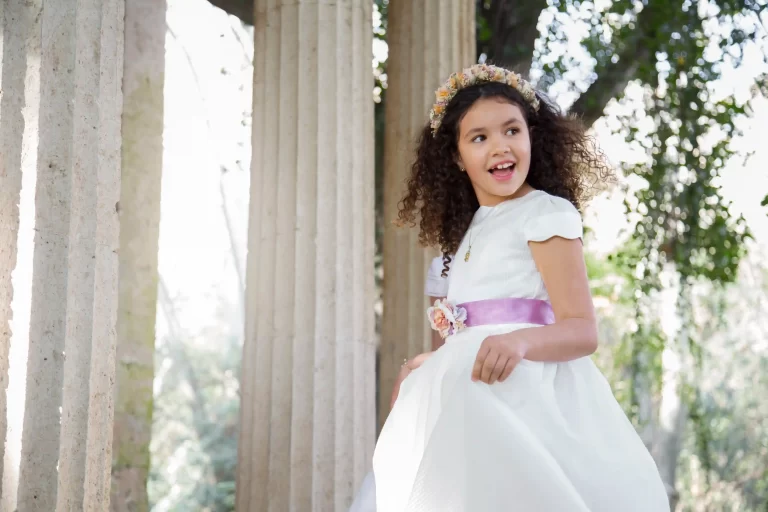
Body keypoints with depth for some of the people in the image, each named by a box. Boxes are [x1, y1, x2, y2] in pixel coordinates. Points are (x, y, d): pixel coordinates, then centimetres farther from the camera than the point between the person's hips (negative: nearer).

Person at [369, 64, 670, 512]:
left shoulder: (546, 213, -4)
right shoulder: (472, 230, 20)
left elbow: (582, 331, -14)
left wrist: (520, 341, -31)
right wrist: (435, 362, 31)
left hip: (525, 396, -7)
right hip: (473, 403, 8)